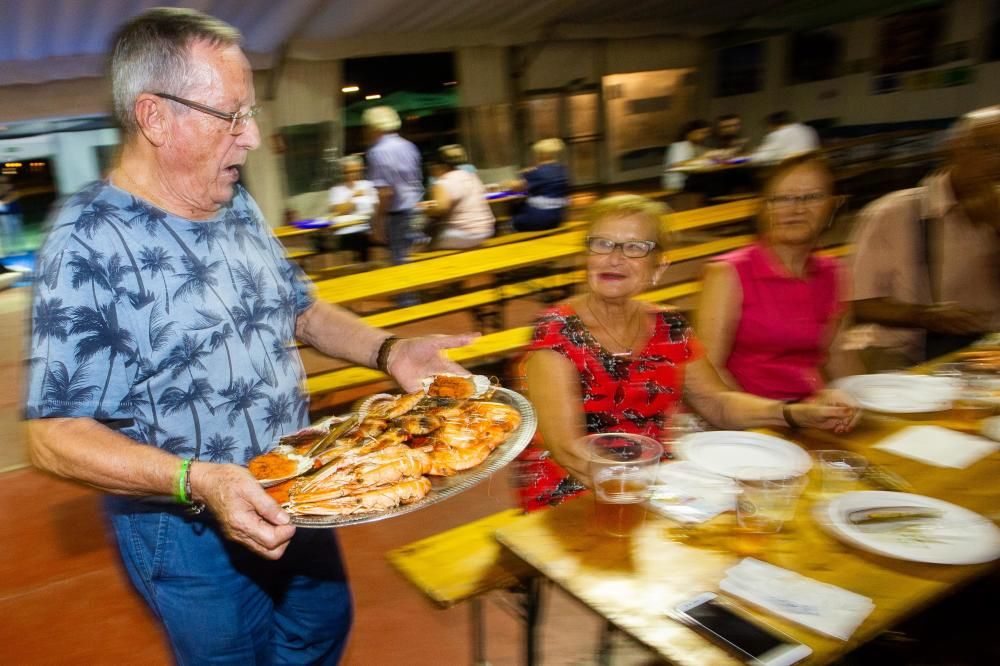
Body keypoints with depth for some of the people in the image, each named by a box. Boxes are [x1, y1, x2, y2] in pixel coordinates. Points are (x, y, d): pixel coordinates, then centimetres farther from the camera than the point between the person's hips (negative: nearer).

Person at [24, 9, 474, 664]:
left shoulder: (239, 205, 1)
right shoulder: (89, 245, -23)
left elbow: (300, 308, 12)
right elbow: (56, 434, -22)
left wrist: (388, 350, -4)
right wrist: (196, 481, -36)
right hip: (187, 529, -6)